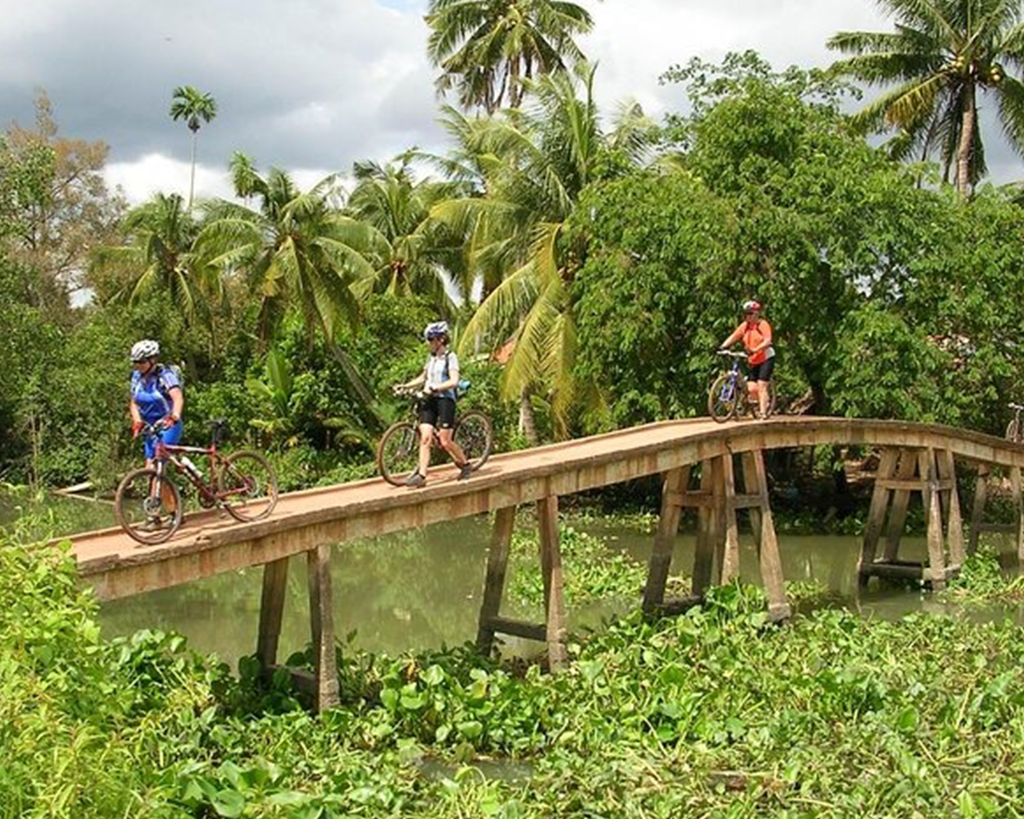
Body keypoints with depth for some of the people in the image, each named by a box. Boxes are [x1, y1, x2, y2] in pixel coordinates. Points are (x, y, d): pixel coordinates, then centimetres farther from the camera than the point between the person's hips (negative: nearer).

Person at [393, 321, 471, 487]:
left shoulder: (450, 357, -5)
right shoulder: (431, 357, 16)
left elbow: (453, 381, -16)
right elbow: (423, 378, 25)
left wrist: (434, 388, -26)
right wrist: (405, 386, 12)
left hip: (445, 399, -6)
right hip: (429, 400, 6)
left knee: (445, 441, -6)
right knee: (425, 437, -9)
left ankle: (465, 465, 16)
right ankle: (421, 474, -13)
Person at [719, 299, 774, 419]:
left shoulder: (763, 325, -11)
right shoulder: (744, 326, 5)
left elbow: (767, 341, -24)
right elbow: (733, 337, -3)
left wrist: (755, 350, -40)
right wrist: (723, 347, -20)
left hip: (766, 358, -5)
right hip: (753, 361, 5)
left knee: (761, 386, -13)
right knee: (752, 389, -5)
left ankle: (763, 412, -7)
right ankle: (764, 403, 22)